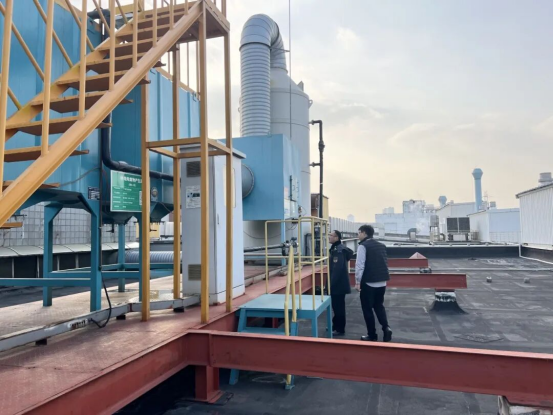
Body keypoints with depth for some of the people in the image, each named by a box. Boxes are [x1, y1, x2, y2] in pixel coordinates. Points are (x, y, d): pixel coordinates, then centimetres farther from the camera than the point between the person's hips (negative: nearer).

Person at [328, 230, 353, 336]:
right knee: (336, 305, 19)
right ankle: (336, 325, 30)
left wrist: (331, 284, -24)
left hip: (338, 284, -10)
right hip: (337, 283, 10)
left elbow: (337, 268, -26)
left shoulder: (339, 250, -22)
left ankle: (340, 329, 11)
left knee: (339, 306, 0)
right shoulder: (336, 248, 11)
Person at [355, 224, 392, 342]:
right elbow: (385, 262, 17)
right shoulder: (381, 246, 11)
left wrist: (358, 281, -9)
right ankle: (386, 327, 4)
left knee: (367, 309, 7)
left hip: (368, 283, -6)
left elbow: (360, 265, -16)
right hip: (382, 282, 7)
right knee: (379, 306, 22)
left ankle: (372, 336, 13)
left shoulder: (363, 246, -11)